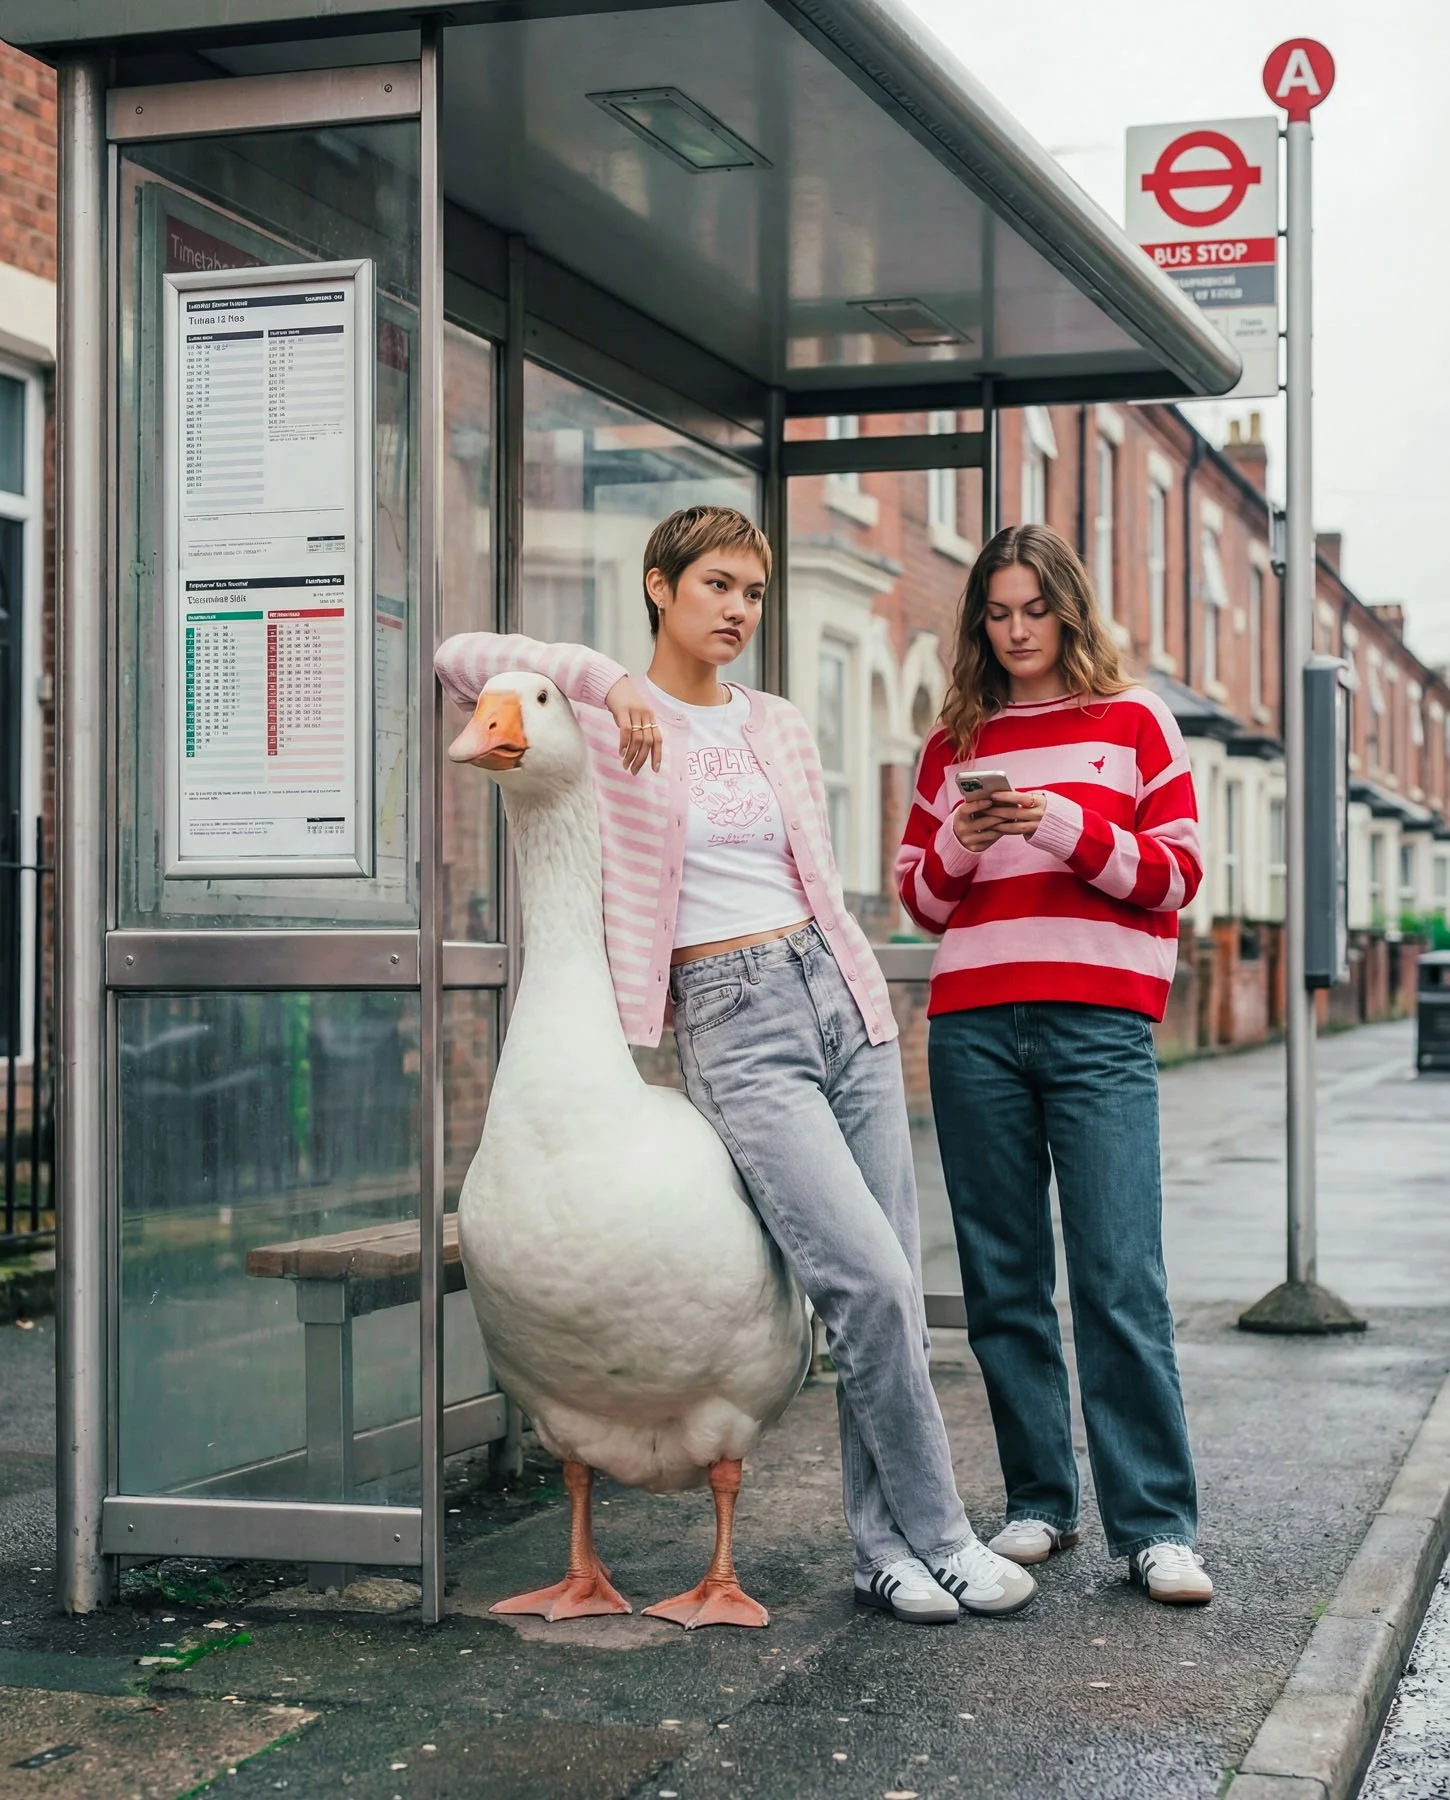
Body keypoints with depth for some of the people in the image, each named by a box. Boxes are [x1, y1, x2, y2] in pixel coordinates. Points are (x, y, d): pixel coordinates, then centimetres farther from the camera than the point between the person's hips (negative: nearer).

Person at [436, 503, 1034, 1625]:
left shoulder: (779, 726, 16)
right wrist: (605, 678, -20)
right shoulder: (609, 722, 1)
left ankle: (886, 1547, 13)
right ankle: (937, 1536, 1)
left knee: (893, 1291, 2)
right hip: (730, 1024, -6)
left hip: (838, 994, 6)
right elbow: (462, 659, -13)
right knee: (868, 1280, -15)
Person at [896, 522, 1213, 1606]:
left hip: (1099, 1024, -3)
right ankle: (1040, 1505, 14)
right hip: (974, 1026, 3)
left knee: (1121, 1279, -10)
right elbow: (921, 899, 16)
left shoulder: (1133, 722, 10)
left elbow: (1177, 874, 3)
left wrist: (1063, 827, -11)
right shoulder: (956, 742, 16)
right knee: (1004, 1280, 4)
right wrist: (961, 842, -5)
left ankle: (1157, 1527, -6)